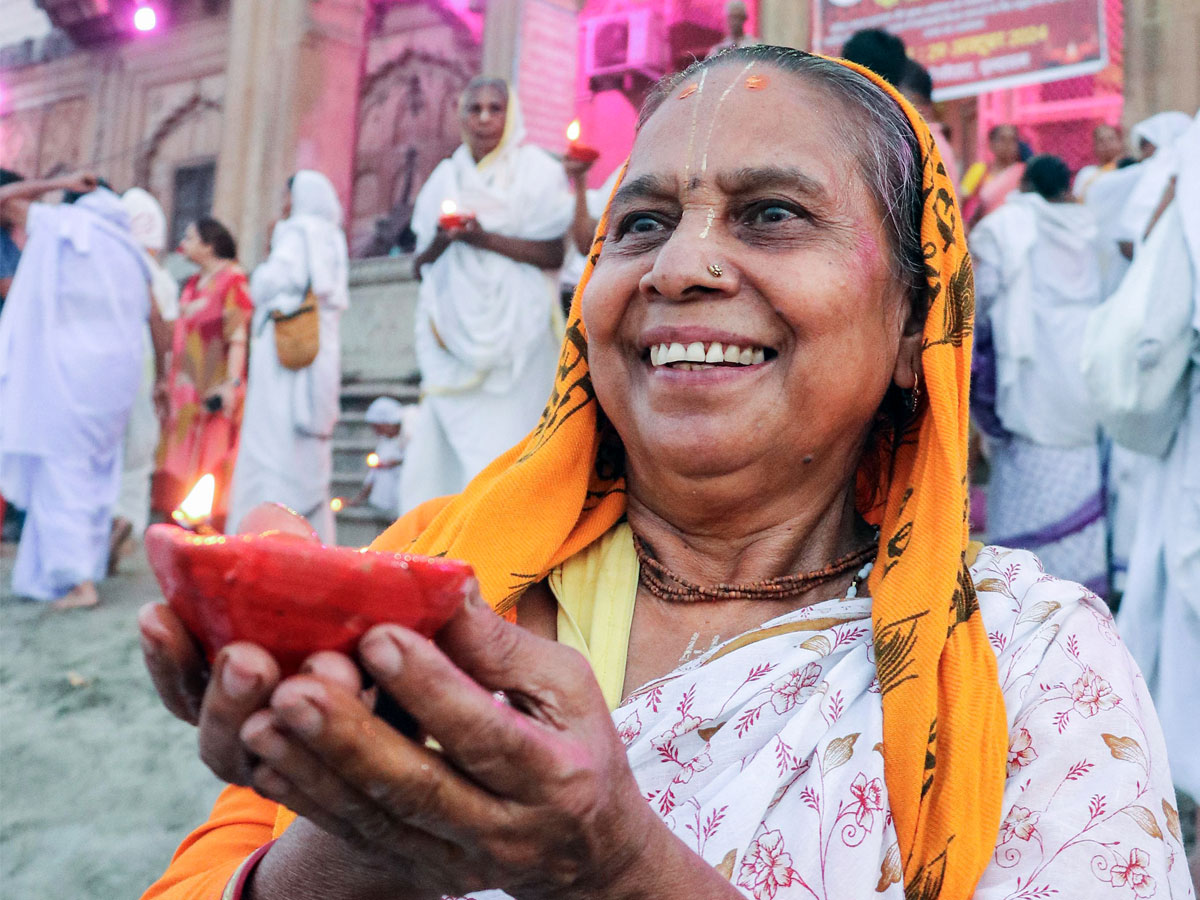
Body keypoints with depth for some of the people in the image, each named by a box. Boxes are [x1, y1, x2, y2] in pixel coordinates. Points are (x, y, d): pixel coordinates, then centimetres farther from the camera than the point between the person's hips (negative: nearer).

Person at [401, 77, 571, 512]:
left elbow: (553, 254, -6)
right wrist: (439, 242, -8)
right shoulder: (446, 177, 16)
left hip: (514, 330, -4)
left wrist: (485, 239, -17)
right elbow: (420, 266, 14)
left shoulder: (535, 170, 4)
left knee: (501, 445, -11)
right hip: (455, 328, 4)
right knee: (444, 441, -2)